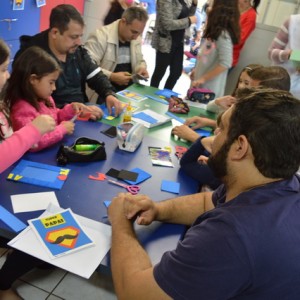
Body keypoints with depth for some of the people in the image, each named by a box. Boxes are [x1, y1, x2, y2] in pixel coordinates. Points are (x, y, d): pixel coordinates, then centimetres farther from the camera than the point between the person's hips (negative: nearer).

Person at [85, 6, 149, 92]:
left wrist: (142, 68, 1)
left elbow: (140, 61, 24)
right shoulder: (100, 36, -14)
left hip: (129, 89, 7)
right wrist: (112, 76, -28)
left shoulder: (136, 39, 9)